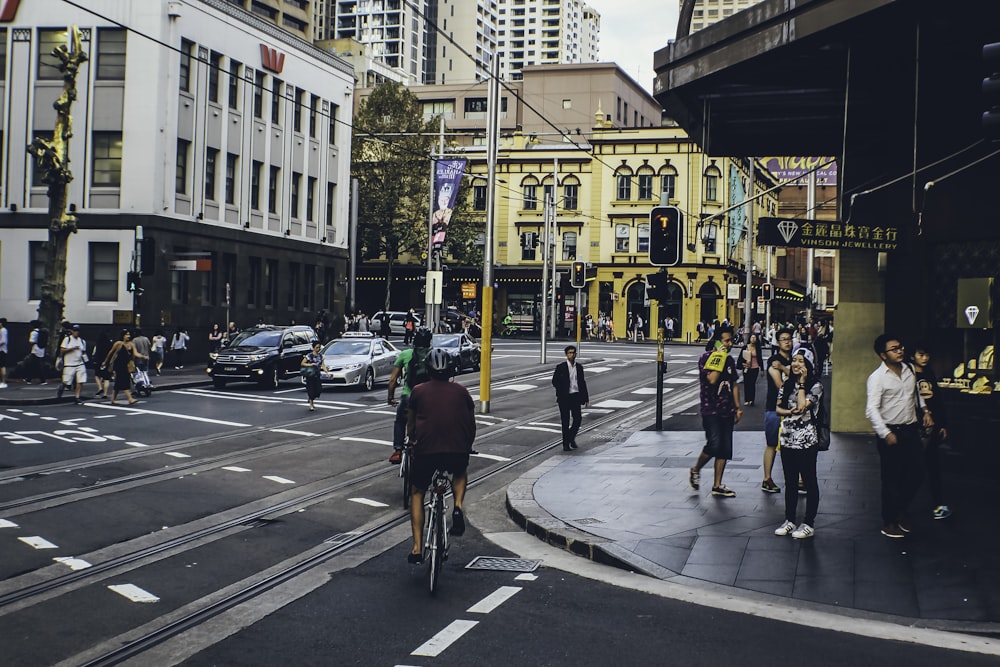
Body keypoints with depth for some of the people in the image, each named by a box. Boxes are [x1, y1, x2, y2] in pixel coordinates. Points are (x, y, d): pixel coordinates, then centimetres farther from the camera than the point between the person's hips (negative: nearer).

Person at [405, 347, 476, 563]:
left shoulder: (419, 391, 9)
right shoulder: (461, 391, 12)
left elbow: (410, 423, 19)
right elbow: (471, 424, 19)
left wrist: (411, 440, 39)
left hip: (426, 451, -1)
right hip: (458, 453, 1)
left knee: (417, 493, 21)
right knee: (461, 472, 36)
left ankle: (417, 548, 11)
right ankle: (458, 506, 8)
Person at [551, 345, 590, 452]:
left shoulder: (579, 367, 9)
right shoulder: (561, 367, -2)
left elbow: (583, 383, 12)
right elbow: (554, 381, 0)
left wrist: (586, 398, 10)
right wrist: (562, 391, -10)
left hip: (576, 396, 3)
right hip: (564, 397, -3)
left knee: (578, 419, -3)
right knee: (565, 421, 1)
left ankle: (571, 438, 22)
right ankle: (566, 444, 10)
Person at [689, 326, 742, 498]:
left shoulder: (729, 360, 12)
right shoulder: (705, 358, -9)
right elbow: (712, 379, -24)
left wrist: (738, 407, 16)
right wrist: (720, 358, -18)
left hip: (727, 411, 7)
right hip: (711, 410, -7)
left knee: (725, 449, 5)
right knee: (714, 444, -16)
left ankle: (717, 486, 12)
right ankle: (695, 470, 11)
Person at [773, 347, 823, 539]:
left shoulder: (815, 385, -8)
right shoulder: (787, 384, 10)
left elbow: (802, 405, -21)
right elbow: (778, 408, 10)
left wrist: (802, 383, -13)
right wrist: (790, 412, -10)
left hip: (806, 441, -6)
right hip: (788, 439, 6)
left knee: (809, 481, 3)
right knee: (790, 482, 13)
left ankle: (809, 524, 9)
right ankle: (790, 521, 22)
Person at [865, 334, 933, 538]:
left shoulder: (909, 370, 8)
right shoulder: (877, 378, -14)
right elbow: (872, 409, -21)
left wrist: (925, 410, 10)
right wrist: (885, 433, -29)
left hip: (911, 430, 6)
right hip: (890, 433, -6)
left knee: (916, 473, 8)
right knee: (892, 479, 0)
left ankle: (901, 511, 29)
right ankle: (889, 522, 14)